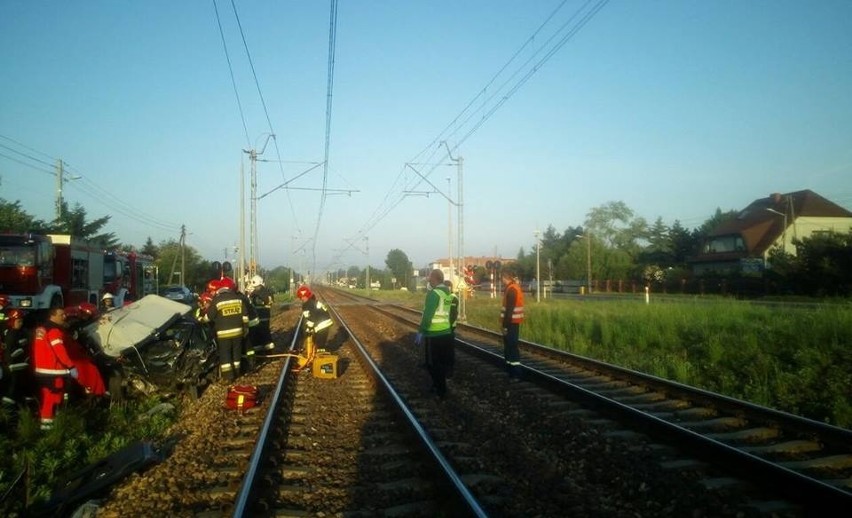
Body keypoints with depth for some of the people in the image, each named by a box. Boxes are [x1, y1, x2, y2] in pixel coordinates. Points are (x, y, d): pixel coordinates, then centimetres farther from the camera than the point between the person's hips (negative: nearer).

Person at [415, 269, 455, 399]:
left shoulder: (434, 293, -17)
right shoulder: (447, 293, 8)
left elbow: (427, 315, -21)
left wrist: (420, 332, -17)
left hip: (435, 334, -8)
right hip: (446, 332, 8)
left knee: (433, 364, 4)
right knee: (442, 362, 18)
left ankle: (441, 392, 9)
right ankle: (438, 386, 30)